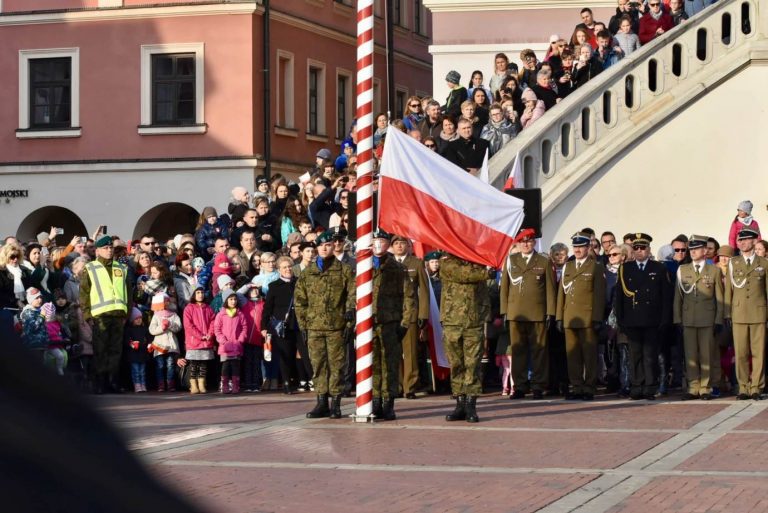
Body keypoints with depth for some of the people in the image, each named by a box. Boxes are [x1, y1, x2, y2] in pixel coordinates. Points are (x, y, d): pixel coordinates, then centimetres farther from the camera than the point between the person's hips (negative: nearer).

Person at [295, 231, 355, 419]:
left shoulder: (344, 271, 6)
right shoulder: (307, 273, 14)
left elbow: (353, 292, 1)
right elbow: (299, 300, 13)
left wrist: (350, 309, -16)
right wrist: (303, 323, 6)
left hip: (336, 326, -3)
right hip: (314, 326, 3)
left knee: (336, 364, -2)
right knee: (318, 364, 4)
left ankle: (336, 403, 3)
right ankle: (322, 403, 9)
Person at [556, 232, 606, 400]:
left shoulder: (596, 268, 2)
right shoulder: (567, 267, 17)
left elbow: (599, 295, -2)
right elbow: (561, 293, 16)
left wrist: (597, 319, -9)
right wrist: (559, 317, 10)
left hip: (588, 319, -5)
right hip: (570, 319, 5)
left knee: (589, 355, -3)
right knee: (572, 354, 3)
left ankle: (589, 388, 1)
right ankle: (576, 387, 8)